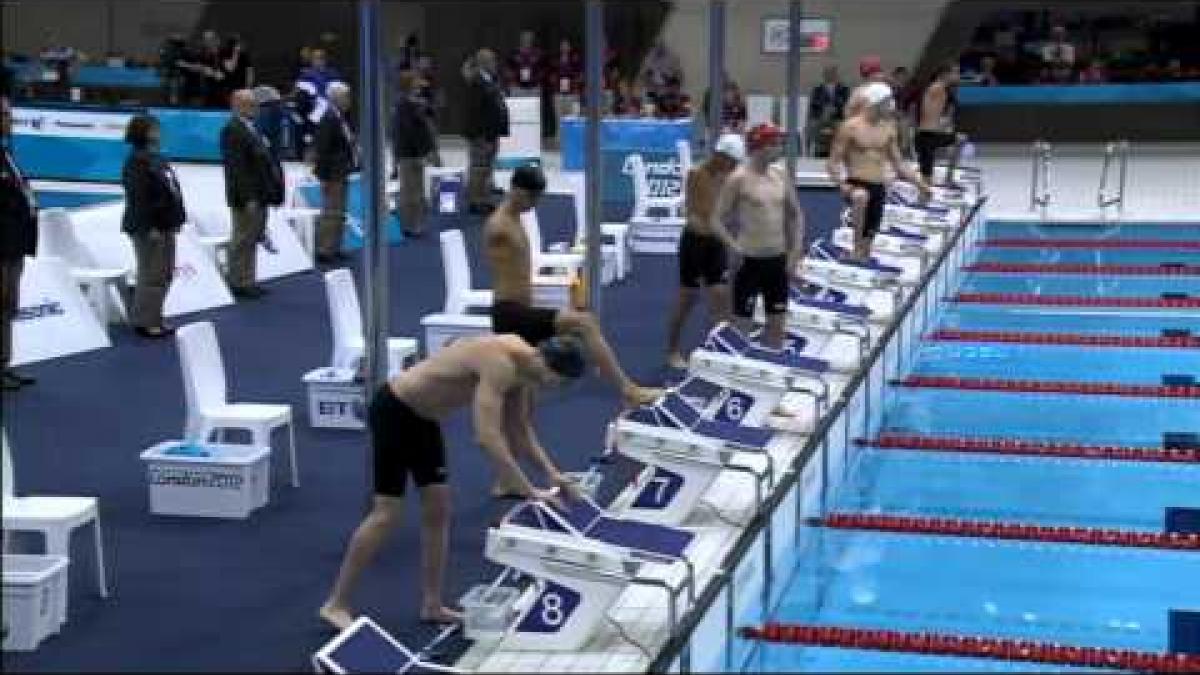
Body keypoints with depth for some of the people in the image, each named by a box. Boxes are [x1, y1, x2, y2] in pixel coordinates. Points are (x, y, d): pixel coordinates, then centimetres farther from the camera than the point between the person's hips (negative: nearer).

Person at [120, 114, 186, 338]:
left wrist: (176, 219, 18)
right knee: (151, 275, -6)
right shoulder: (138, 162, -16)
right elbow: (139, 198, -21)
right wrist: (149, 227, -23)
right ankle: (145, 322, 2)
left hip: (165, 226, 10)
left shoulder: (157, 158, 15)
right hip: (149, 229, -10)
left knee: (165, 274, 15)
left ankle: (153, 319, 24)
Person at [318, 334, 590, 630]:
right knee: (386, 515, -7)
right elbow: (488, 438, -39)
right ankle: (336, 604, 2)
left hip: (424, 415, 10)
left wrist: (550, 471, -3)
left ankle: (432, 605, 15)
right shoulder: (499, 364, -32)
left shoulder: (521, 363, -3)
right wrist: (530, 492, -36)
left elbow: (519, 430, 9)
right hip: (393, 411, -9)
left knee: (438, 510, 7)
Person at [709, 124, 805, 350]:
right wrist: (735, 247, -19)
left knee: (777, 324, 11)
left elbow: (796, 214, 16)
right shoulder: (739, 179, -12)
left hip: (778, 260, 6)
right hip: (750, 260, -6)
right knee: (742, 325, 1)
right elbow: (717, 220, -9)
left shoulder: (781, 176, 5)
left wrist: (795, 249, 7)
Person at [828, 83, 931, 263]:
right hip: (856, 185, -5)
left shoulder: (888, 129, 8)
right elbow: (832, 163, -7)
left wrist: (919, 183, 9)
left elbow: (898, 163, 17)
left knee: (868, 243, 5)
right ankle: (857, 249, -35)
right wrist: (841, 185, -24)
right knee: (861, 197, -42)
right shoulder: (851, 127, -8)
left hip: (878, 188, 5)